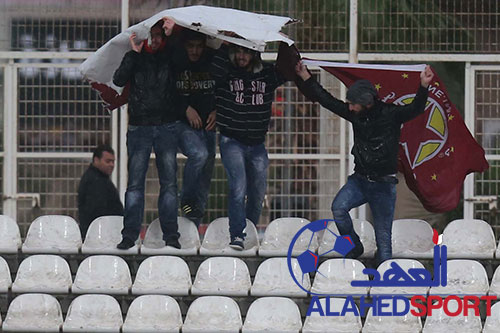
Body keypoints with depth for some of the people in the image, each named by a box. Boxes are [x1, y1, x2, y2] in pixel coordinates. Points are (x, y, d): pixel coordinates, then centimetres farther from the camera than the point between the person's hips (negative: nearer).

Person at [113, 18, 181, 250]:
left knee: (169, 182, -1)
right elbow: (118, 80, -7)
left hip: (167, 127, 0)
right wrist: (134, 52, -13)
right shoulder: (135, 58, 7)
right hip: (139, 128, 0)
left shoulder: (170, 57, 7)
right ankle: (129, 235, -3)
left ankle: (170, 235, 2)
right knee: (135, 182, -3)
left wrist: (171, 35, -16)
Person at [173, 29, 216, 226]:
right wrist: (186, 109, -12)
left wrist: (217, 111, -2)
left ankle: (194, 228, 13)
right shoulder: (174, 63, -7)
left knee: (205, 173, 4)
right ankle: (186, 200, -7)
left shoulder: (213, 62, 1)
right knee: (199, 154, -30)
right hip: (182, 124, -4)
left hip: (207, 124, 4)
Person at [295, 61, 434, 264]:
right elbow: (327, 100, 11)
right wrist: (305, 78, 12)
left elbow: (416, 109, -20)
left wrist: (423, 87, -37)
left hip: (384, 184, -4)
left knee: (383, 235, -2)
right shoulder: (355, 114, 5)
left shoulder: (390, 114, -8)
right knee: (338, 208, -20)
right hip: (360, 179, 4)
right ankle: (354, 247, 0)